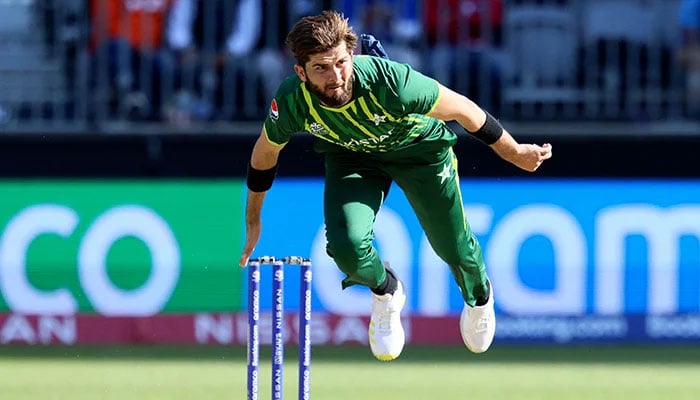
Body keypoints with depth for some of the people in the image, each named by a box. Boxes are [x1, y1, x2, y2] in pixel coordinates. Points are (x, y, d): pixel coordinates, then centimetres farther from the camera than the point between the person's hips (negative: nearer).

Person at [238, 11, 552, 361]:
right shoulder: (291, 102, -33)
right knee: (347, 246, -21)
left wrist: (515, 153, -12)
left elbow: (462, 110, -25)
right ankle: (385, 293, 17)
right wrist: (252, 220, 4)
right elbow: (265, 152, -9)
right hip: (350, 157, 1)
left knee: (454, 248, 13)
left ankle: (478, 296, 52)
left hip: (419, 147, -1)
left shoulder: (390, 82, -42)